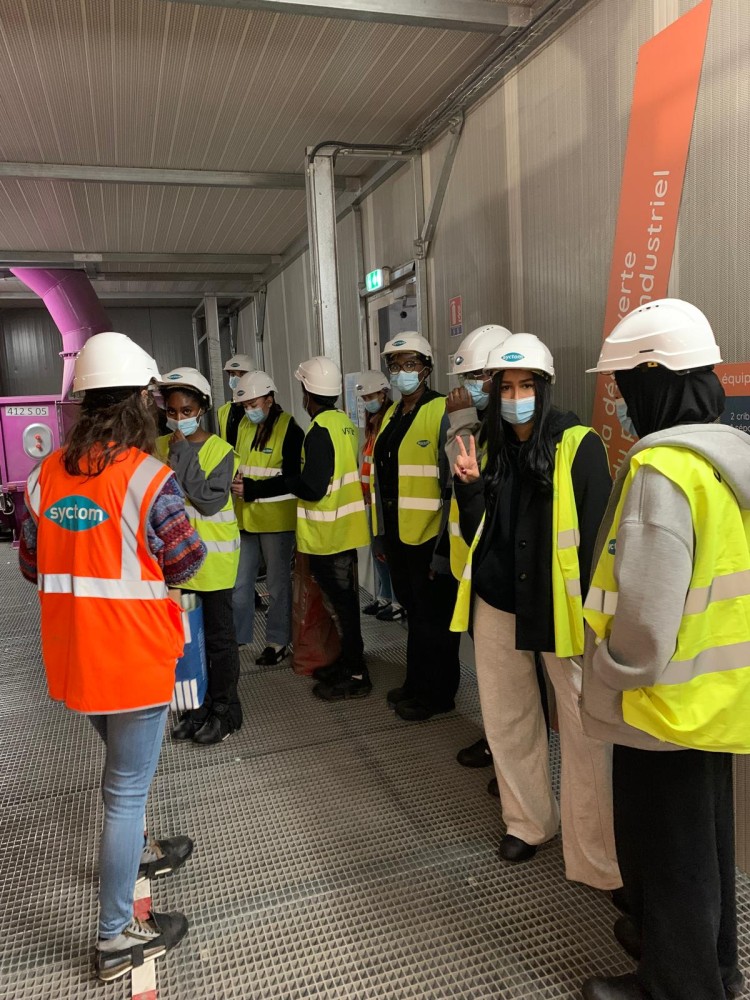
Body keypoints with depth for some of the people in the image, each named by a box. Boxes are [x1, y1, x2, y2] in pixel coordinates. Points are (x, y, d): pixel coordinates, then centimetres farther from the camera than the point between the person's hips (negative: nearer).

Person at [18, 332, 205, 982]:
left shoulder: (47, 474, -2)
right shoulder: (150, 478, -20)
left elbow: (31, 565, 4)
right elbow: (185, 565, -14)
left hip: (74, 656, 6)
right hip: (135, 658, -6)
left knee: (123, 768, 28)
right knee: (128, 788, 7)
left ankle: (134, 852, 51)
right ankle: (117, 938, 21)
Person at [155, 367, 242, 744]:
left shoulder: (220, 451, -10)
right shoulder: (159, 448, 2)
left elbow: (210, 500, -21)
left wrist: (184, 454, -19)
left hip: (213, 559, -4)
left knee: (218, 637, 8)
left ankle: (224, 710, 22)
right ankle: (197, 706, 31)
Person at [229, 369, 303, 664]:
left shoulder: (289, 429, -12)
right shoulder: (244, 426, 9)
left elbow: (292, 479, -16)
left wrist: (252, 489, -21)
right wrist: (234, 481, -5)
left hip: (276, 518, -6)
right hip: (245, 517, 6)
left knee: (278, 583, 8)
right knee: (239, 582, 12)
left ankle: (278, 641, 22)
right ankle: (237, 636, 25)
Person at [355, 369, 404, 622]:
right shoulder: (372, 423, 16)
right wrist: (365, 492, 17)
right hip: (373, 497, 10)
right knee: (377, 547, 15)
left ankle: (399, 603, 4)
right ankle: (383, 597, 25)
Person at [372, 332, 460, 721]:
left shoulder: (441, 413, -13)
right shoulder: (391, 416, 11)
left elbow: (453, 483, -17)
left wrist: (444, 546, -17)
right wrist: (382, 535, 17)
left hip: (429, 538, -8)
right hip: (397, 536, 8)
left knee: (433, 616, 6)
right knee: (414, 611, 20)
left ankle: (437, 693, 23)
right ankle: (416, 684, 36)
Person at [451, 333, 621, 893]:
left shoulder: (578, 445, -8)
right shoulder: (490, 447, 7)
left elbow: (596, 533, -9)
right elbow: (475, 533, 8)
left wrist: (592, 607, -12)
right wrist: (470, 486, -9)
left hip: (560, 606, -5)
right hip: (497, 601, 5)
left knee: (584, 729, -2)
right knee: (506, 719, 16)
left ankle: (597, 858, 15)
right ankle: (527, 821, 37)